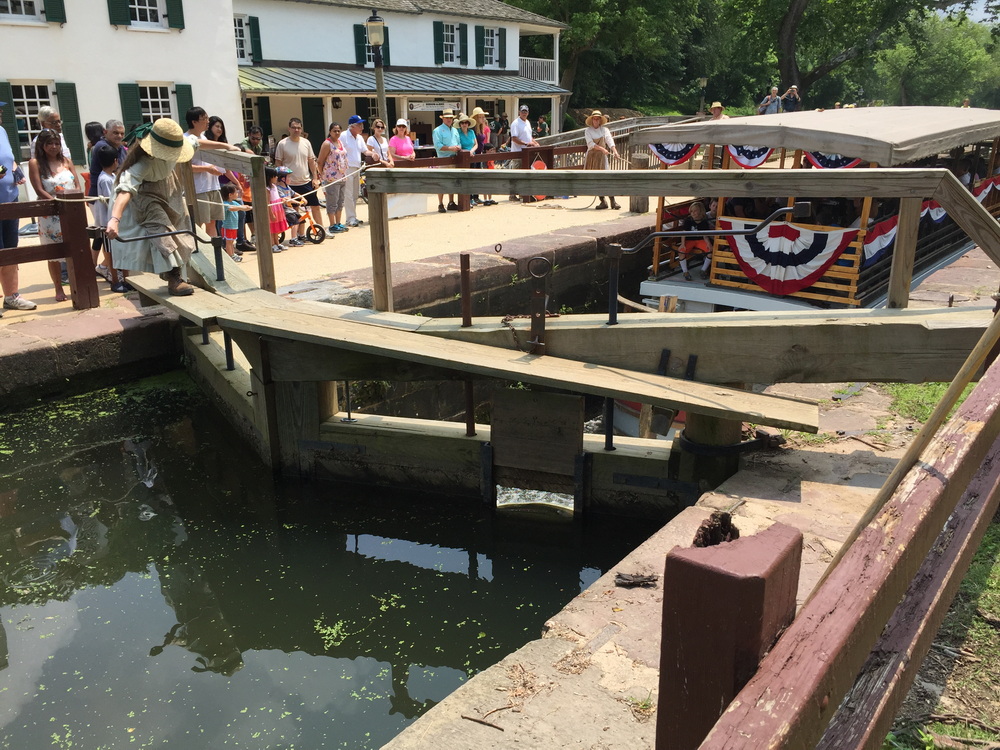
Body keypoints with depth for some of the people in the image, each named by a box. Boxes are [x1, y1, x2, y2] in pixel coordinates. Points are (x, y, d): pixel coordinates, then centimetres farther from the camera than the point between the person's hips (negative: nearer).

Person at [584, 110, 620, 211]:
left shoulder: (604, 130, 4)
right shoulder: (588, 131, 3)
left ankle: (613, 201, -9)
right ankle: (603, 202, 13)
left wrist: (614, 151, -28)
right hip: (591, 156, 1)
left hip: (602, 157, -1)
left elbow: (610, 141, -10)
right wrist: (602, 149, -23)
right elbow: (591, 143, -10)